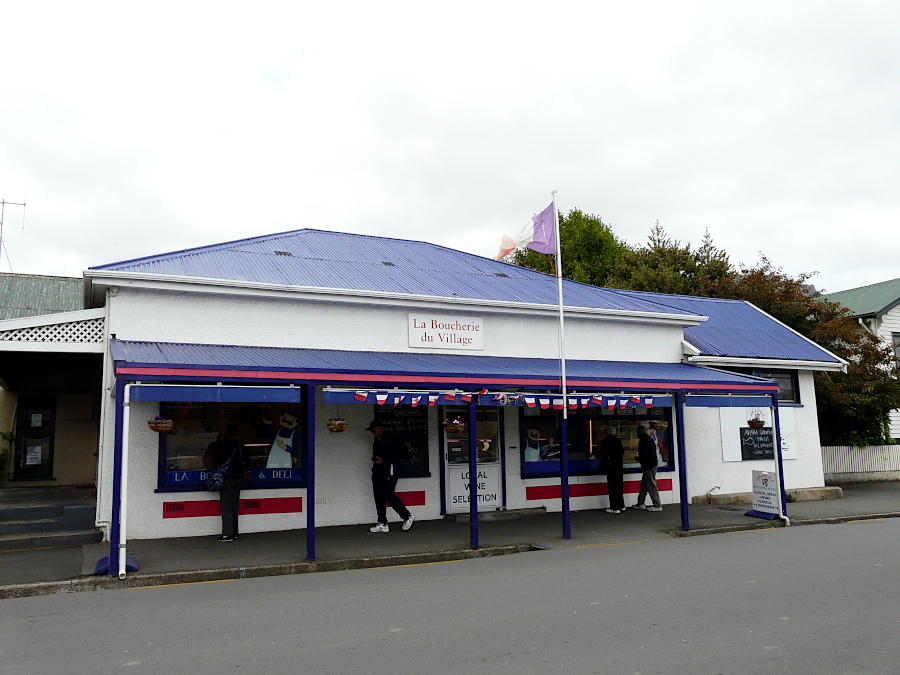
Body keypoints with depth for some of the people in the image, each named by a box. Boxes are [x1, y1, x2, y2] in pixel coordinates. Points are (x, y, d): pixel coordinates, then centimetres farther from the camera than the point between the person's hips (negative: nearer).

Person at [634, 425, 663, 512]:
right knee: (643, 485, 15)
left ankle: (657, 506, -1)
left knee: (652, 486, -5)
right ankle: (640, 504, 20)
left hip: (648, 466, -10)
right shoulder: (650, 439, 14)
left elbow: (643, 455, -21)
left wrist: (638, 458, 0)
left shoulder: (642, 441, -15)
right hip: (652, 464, 10)